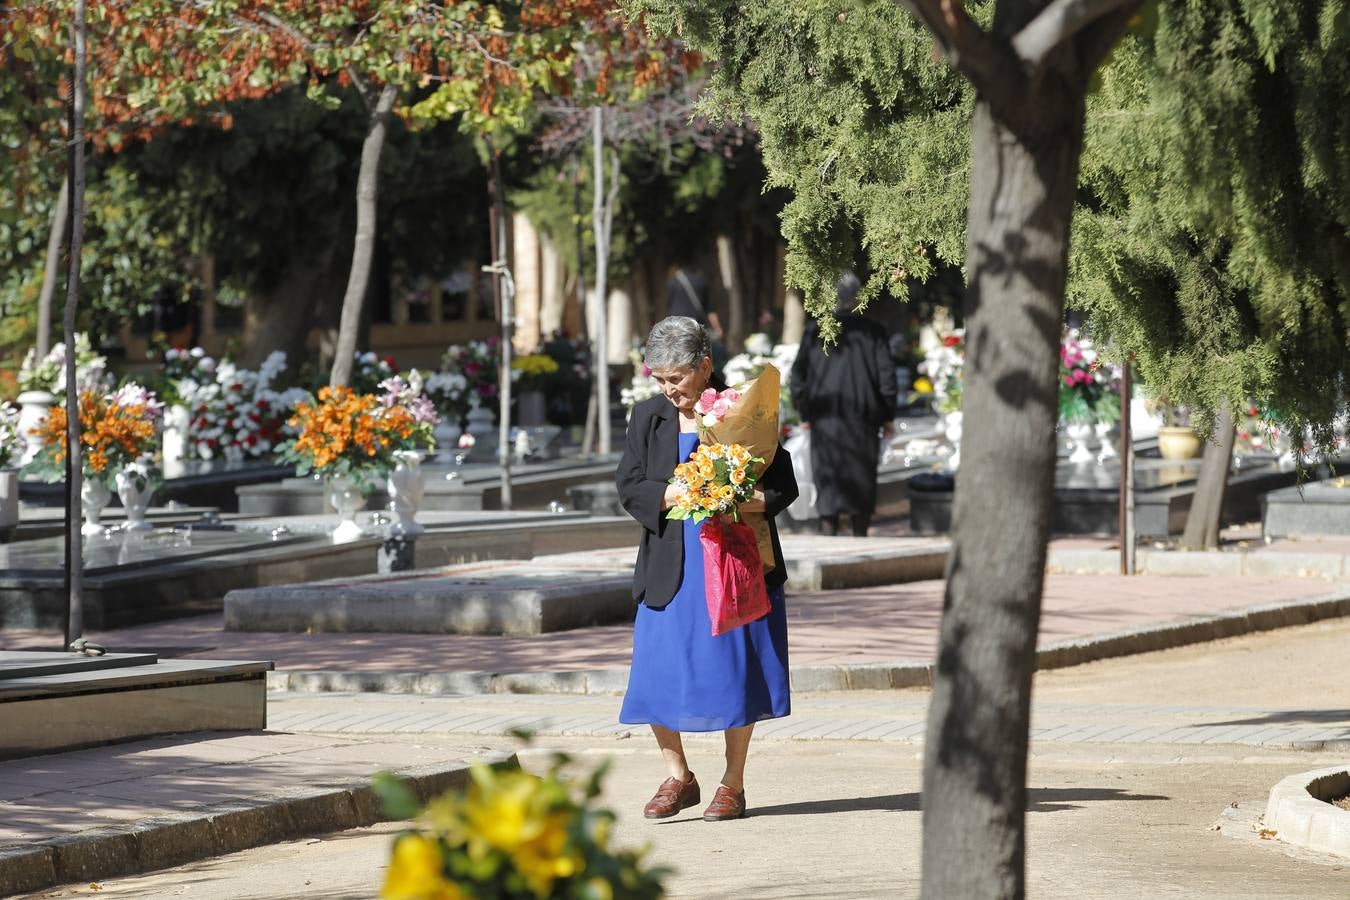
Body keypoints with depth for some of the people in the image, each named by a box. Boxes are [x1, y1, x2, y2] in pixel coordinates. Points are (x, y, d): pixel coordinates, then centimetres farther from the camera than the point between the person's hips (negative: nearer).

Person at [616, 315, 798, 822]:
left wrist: (755, 504, -23)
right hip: (670, 569, 3)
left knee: (733, 673, 0)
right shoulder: (648, 418, 8)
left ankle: (733, 784, 13)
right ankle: (677, 777, 15)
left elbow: (783, 485, -3)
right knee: (658, 674, -2)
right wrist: (672, 495, -15)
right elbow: (629, 485, 3)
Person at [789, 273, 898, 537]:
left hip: (825, 416, 0)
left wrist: (805, 414, 12)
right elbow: (886, 375, -4)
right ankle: (860, 539, 15)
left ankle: (828, 532, -8)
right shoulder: (872, 331, -4)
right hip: (862, 416, 0)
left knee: (828, 479, 2)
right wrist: (888, 416, 5)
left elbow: (798, 376, 3)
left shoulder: (815, 331, 0)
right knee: (861, 481, 11)